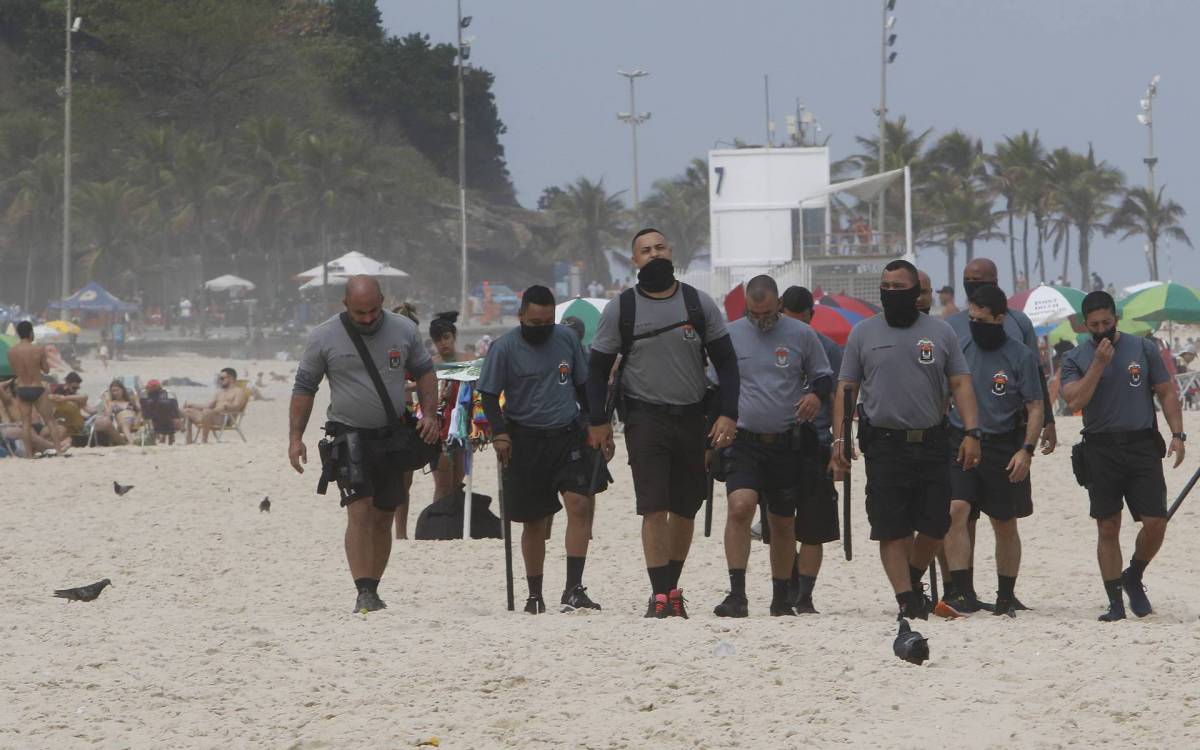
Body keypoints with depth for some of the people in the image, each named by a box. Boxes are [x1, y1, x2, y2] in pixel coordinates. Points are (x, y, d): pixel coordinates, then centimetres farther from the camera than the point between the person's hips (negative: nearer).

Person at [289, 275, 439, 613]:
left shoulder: (404, 330, 2)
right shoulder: (324, 337, -5)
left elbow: (424, 372, 15)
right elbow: (304, 387, 2)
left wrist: (429, 413, 1)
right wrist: (295, 438, -3)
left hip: (392, 435, 3)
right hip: (349, 434, -3)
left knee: (383, 517, 8)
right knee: (359, 512, -16)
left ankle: (372, 589, 18)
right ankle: (364, 592, -19)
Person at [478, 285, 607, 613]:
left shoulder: (566, 338, 6)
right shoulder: (504, 348, -6)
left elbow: (582, 385, 17)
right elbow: (489, 395, -3)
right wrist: (499, 432, -16)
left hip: (568, 435, 3)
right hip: (526, 441, -2)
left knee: (580, 505, -15)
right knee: (534, 521, 5)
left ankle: (573, 589, -16)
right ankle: (535, 595, 20)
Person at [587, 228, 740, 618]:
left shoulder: (699, 304, 5)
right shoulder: (620, 309, 2)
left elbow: (725, 361, 7)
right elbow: (598, 367, 7)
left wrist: (728, 414, -3)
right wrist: (598, 421, 0)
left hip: (691, 418, 2)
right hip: (645, 420, -2)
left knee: (685, 509, 8)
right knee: (654, 508, -12)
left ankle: (672, 588, 20)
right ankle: (660, 594, -12)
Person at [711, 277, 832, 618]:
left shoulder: (801, 335, 3)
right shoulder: (730, 335, 3)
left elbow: (824, 375, 12)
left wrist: (817, 394, -10)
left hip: (787, 444, 1)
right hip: (744, 440, -1)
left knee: (783, 523, 10)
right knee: (740, 507, -22)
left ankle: (781, 596, 24)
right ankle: (737, 594, -23)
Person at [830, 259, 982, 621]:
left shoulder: (941, 332, 8)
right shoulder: (863, 333, 7)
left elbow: (961, 384, 4)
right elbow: (846, 390, 7)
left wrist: (971, 432, -9)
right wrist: (839, 439, -2)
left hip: (931, 442, 1)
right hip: (884, 444, -1)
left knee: (935, 524, 1)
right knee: (891, 527, -5)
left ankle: (912, 580, 25)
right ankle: (906, 598, -2)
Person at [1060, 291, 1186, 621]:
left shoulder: (1142, 349, 6)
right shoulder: (1075, 358, 5)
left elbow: (1167, 393, 9)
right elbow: (1075, 400, -10)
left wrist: (1177, 434, -2)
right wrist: (1099, 364, -14)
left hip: (1142, 445, 0)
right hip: (1100, 450, 0)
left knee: (1155, 523, -7)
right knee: (1108, 529, 1)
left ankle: (1133, 578, 19)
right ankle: (1115, 602, 8)